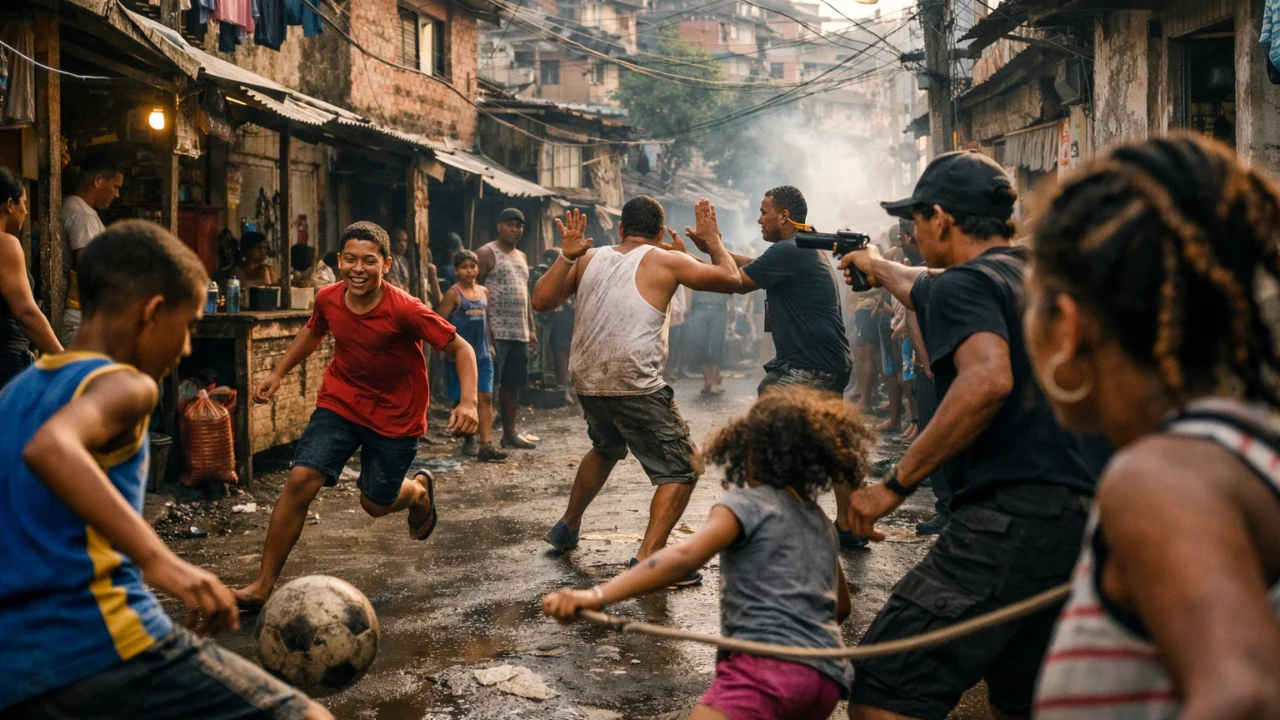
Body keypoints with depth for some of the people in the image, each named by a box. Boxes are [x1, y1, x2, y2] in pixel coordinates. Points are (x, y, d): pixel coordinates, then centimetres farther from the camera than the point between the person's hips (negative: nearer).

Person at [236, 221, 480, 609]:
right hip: (340, 400, 3)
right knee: (301, 480, -13)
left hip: (395, 416, -3)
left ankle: (419, 490, 45)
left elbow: (461, 349, -20)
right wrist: (278, 373, 9)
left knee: (376, 503, 7)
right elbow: (313, 331, 14)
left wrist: (468, 402, -34)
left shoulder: (405, 311, -26)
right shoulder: (328, 299, -11)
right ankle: (264, 585, -2)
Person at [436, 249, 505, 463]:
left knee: (485, 397, -5)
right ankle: (469, 440, 21)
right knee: (465, 399, 5)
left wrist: (490, 345, 14)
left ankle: (486, 445, -10)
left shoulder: (484, 292, 10)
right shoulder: (453, 293, -6)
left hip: (482, 354, 5)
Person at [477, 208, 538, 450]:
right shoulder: (486, 254, -5)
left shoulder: (522, 257, 20)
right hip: (495, 331, -7)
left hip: (519, 332, 7)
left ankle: (510, 433, 18)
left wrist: (531, 328, 18)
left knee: (513, 384, 10)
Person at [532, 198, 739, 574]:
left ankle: (567, 527, 43)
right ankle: (648, 560, -12)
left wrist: (566, 257, 9)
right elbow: (729, 279, 2)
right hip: (634, 385, -7)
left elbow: (541, 300, 7)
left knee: (607, 448, 34)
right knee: (683, 469, 0)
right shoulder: (665, 261, -2)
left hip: (586, 382, 7)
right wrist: (713, 241, 16)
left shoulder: (589, 259, 11)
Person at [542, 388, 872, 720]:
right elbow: (841, 606, 32)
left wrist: (597, 596, -28)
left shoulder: (746, 503, 1)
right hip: (828, 679, 8)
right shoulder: (821, 523, 22)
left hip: (768, 667, -8)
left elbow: (684, 557, -18)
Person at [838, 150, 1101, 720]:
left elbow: (988, 379, -24)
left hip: (1009, 516, -10)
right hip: (1077, 514, 10)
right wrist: (876, 264, 62)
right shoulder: (1032, 272, 22)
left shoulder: (964, 282, -5)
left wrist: (895, 484, -19)